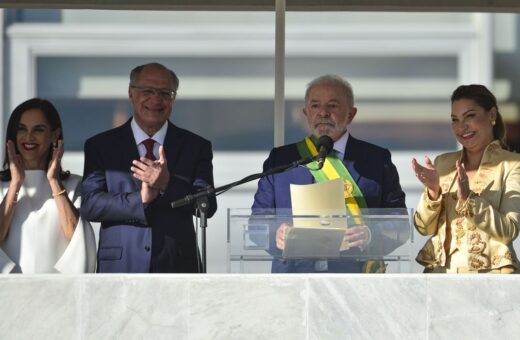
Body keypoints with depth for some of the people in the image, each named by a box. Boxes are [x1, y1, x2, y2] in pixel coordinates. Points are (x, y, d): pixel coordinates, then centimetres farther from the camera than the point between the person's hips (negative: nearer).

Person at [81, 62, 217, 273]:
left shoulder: (196, 147, 9)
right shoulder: (100, 146, 8)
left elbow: (208, 206, -1)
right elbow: (90, 204, -2)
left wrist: (167, 183, -18)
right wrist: (140, 199, -16)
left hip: (176, 271, 1)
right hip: (121, 269, 0)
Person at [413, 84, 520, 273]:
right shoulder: (443, 163, 15)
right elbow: (424, 228, 10)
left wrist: (468, 199, -17)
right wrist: (433, 192, -7)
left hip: (488, 272, -3)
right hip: (440, 271, 3)